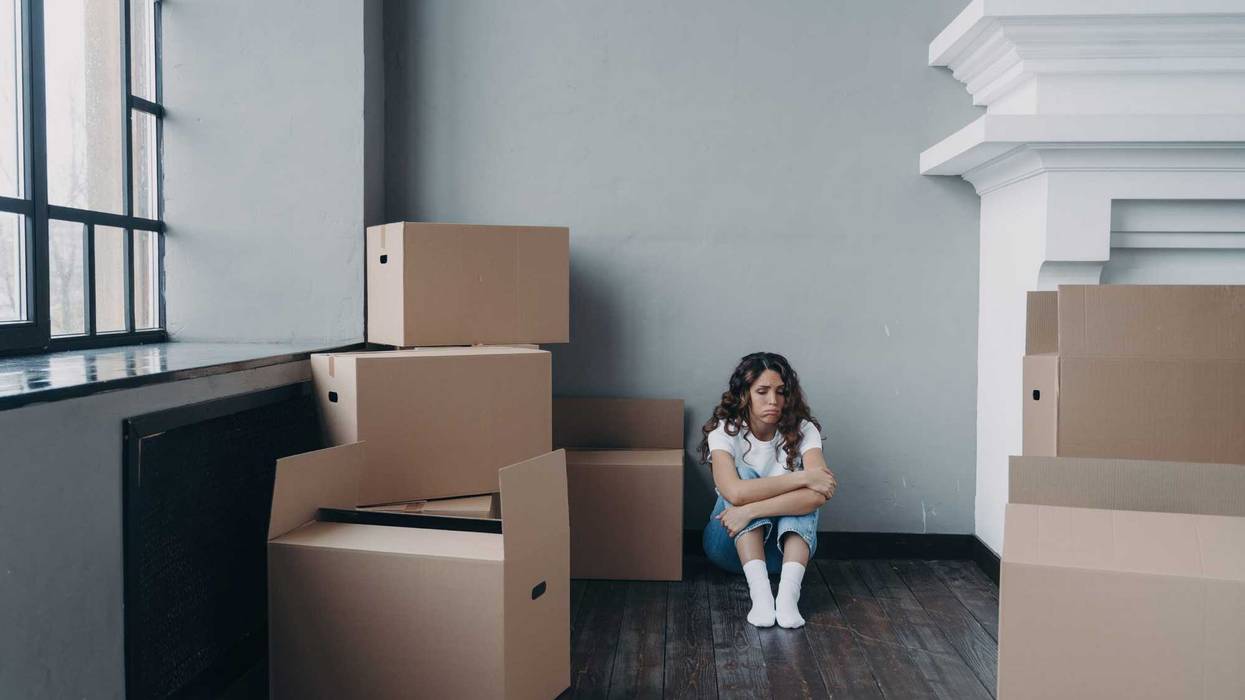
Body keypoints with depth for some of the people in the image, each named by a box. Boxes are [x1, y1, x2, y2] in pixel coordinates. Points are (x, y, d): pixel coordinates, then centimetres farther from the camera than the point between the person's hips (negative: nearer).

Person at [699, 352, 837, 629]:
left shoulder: (803, 430, -11)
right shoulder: (724, 431, -15)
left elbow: (819, 494, -29)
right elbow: (734, 491, -35)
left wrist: (750, 510, -37)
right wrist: (803, 477, -33)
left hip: (787, 541, 2)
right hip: (732, 543, -1)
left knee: (807, 495, -26)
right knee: (745, 473, -28)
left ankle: (788, 594, -41)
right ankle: (760, 592, -42)